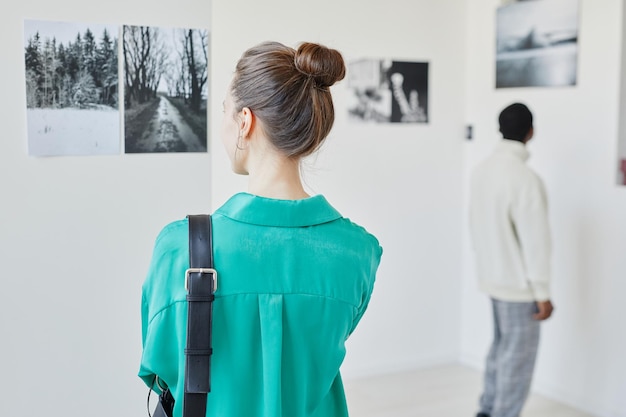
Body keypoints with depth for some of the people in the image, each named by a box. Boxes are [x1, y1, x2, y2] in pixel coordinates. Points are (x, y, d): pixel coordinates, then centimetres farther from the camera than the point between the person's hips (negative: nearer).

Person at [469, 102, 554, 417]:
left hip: (492, 277, 8)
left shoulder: (481, 170, 2)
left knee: (502, 344, 22)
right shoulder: (526, 179, -23)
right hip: (519, 284, -8)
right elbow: (536, 241, -21)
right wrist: (542, 293, -14)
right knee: (518, 355, 5)